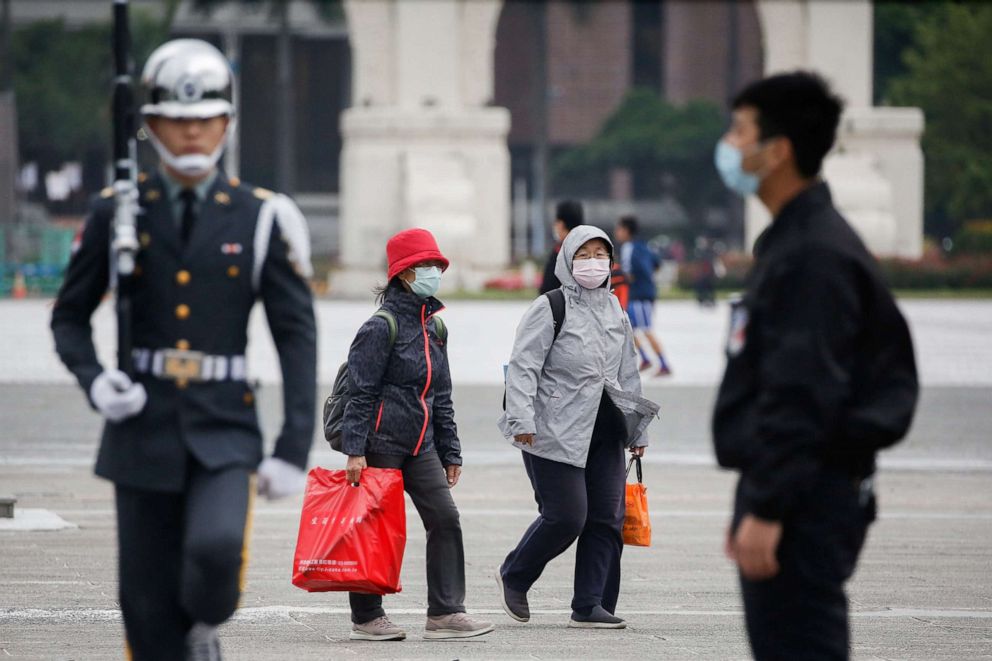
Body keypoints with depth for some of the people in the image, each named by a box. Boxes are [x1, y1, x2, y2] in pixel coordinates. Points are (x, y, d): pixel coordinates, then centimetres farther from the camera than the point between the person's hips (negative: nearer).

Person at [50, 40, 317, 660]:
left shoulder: (261, 218, 0)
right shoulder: (117, 213, 3)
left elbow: (297, 337, 1)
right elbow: (70, 317, 11)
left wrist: (295, 448, -7)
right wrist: (94, 380, -11)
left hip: (224, 429, -1)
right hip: (143, 429, 1)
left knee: (217, 548, -26)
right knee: (149, 608, 0)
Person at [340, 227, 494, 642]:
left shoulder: (434, 328, 14)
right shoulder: (382, 327, -10)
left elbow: (442, 397, 20)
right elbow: (360, 392, -13)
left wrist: (450, 452, 17)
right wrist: (355, 450, -18)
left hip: (419, 444, 7)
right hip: (380, 440, -7)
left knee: (445, 517, -3)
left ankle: (445, 612, -2)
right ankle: (366, 618, 9)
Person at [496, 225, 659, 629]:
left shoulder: (616, 313, 17)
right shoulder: (550, 309, -4)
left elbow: (627, 376, 24)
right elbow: (523, 366, -10)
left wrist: (637, 431, 22)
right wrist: (522, 419, -20)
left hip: (605, 431, 7)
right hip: (555, 431, -7)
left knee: (607, 518, 0)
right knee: (566, 516, -10)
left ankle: (590, 606, 5)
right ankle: (513, 577, 13)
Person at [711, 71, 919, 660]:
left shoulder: (816, 255, -17)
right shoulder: (790, 241, 16)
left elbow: (803, 397, -22)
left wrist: (767, 510, -23)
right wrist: (752, 503, 22)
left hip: (806, 500, -10)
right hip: (786, 490, 10)